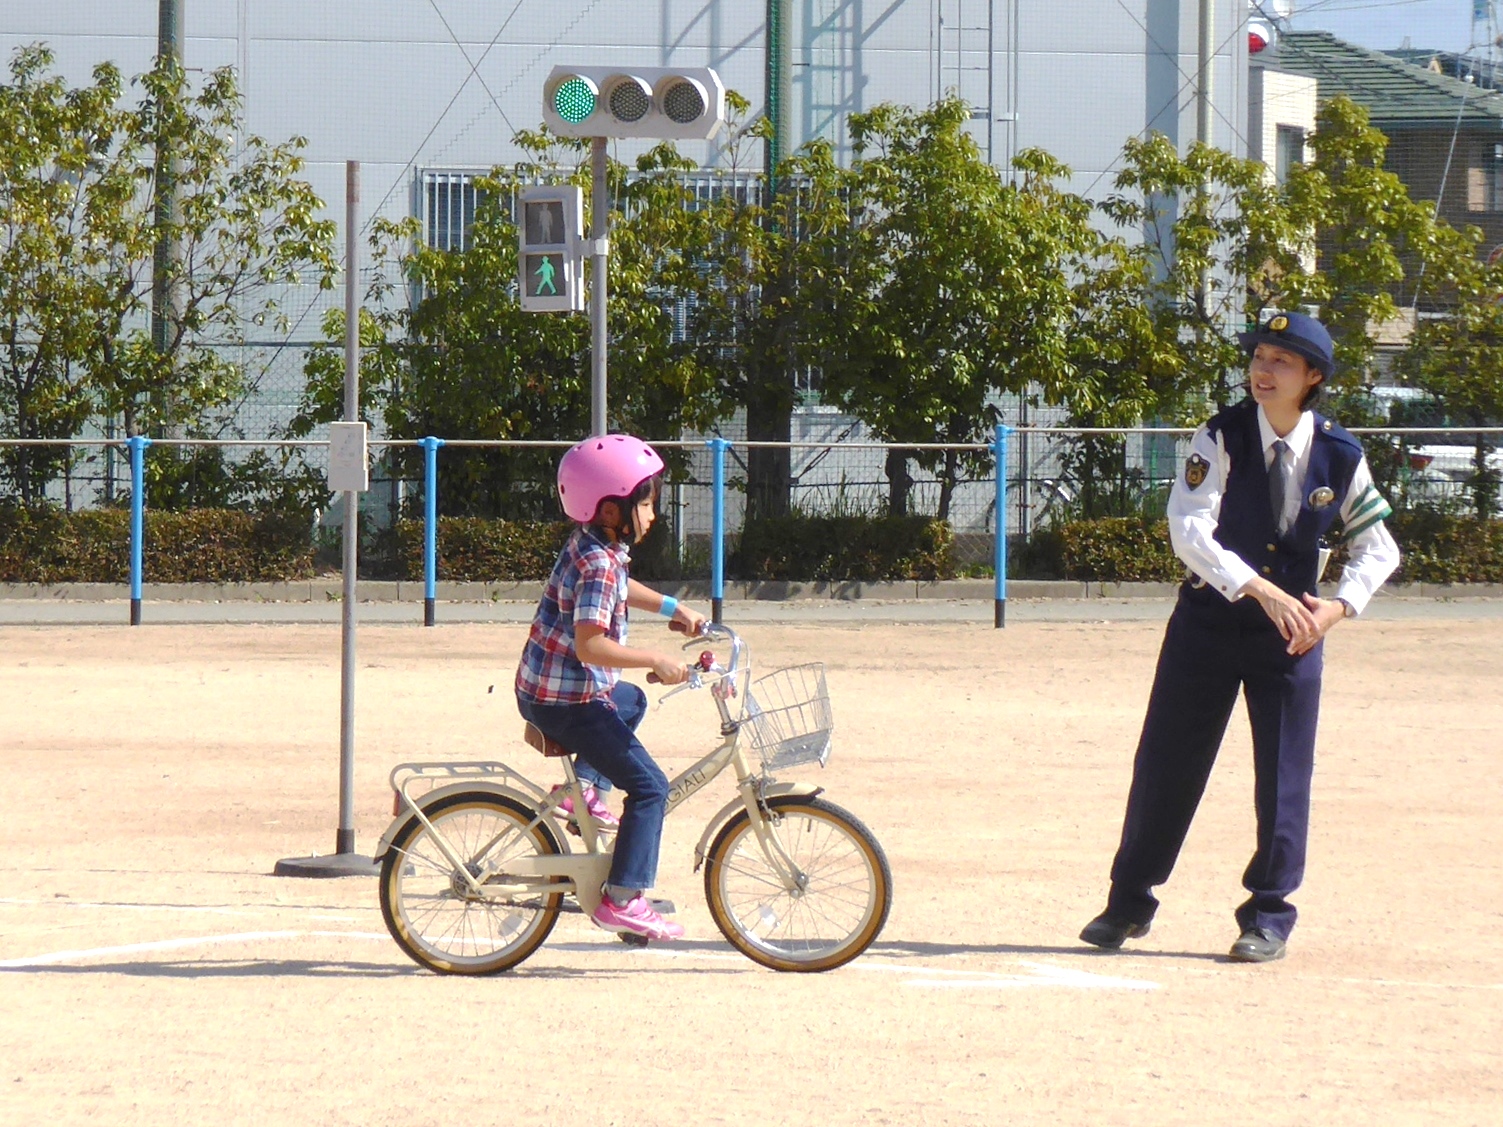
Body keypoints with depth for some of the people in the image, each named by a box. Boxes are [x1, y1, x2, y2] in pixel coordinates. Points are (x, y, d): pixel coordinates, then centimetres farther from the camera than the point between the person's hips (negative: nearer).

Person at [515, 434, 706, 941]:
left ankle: (583, 787, 24)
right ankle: (622, 900, -12)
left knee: (631, 701, 37)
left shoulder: (590, 546, 8)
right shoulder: (599, 565, -23)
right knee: (649, 786, -8)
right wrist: (657, 662, -30)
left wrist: (670, 607, 31)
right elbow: (591, 645, -33)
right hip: (568, 702, -10)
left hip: (541, 690, 10)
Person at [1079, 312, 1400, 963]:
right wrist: (1261, 590, -32)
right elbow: (1189, 529, -22)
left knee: (1284, 774, 0)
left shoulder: (1340, 456, -5)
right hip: (1209, 620, -1)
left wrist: (1337, 607, -14)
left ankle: (1268, 916, 12)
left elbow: (1377, 547, 4)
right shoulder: (1222, 438, -12)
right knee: (1166, 763, 4)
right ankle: (1129, 903, 18)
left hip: (1292, 630, 1)